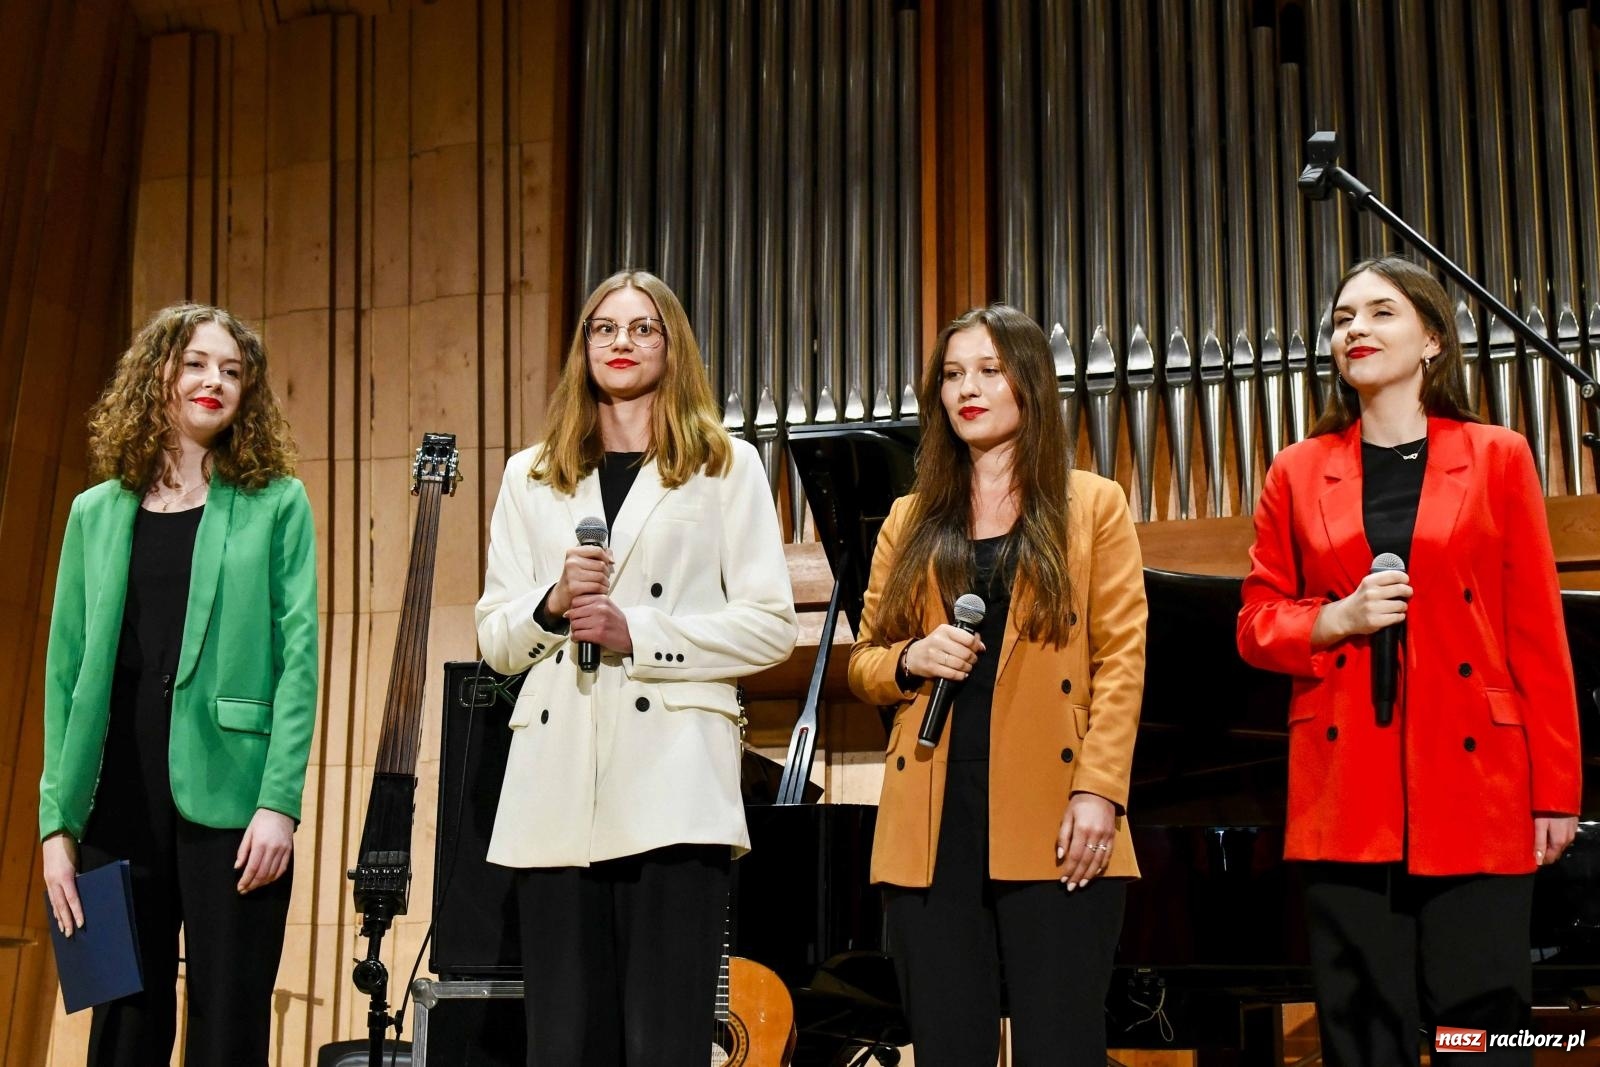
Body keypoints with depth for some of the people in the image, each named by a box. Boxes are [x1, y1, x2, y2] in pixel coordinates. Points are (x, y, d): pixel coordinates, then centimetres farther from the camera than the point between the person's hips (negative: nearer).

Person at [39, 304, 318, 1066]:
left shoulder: (275, 504, 4)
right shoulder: (97, 513, 12)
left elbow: (297, 657, -3)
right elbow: (66, 672, 11)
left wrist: (280, 802, -13)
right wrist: (56, 821, 5)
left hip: (227, 803, -3)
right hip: (117, 804, 3)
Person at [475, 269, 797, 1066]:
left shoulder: (725, 466, 9)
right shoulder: (531, 476, 18)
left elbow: (770, 625, 1)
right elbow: (494, 639, 15)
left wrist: (636, 634, -10)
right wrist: (552, 604, -6)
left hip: (672, 784, -3)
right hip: (557, 787, 3)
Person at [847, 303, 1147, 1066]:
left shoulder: (1092, 505, 9)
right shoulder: (910, 520, 17)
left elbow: (1121, 659, 0)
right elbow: (862, 660, 19)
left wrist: (1099, 790, -11)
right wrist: (909, 661, -5)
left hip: (1051, 822, -3)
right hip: (933, 825, 3)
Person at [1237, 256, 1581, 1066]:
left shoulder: (1498, 459, 6)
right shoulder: (1298, 472, 10)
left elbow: (1538, 634, 3)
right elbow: (1256, 625, 12)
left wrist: (1556, 789, -1)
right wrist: (1338, 618, -9)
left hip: (1474, 786, -1)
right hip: (1346, 793, 1)